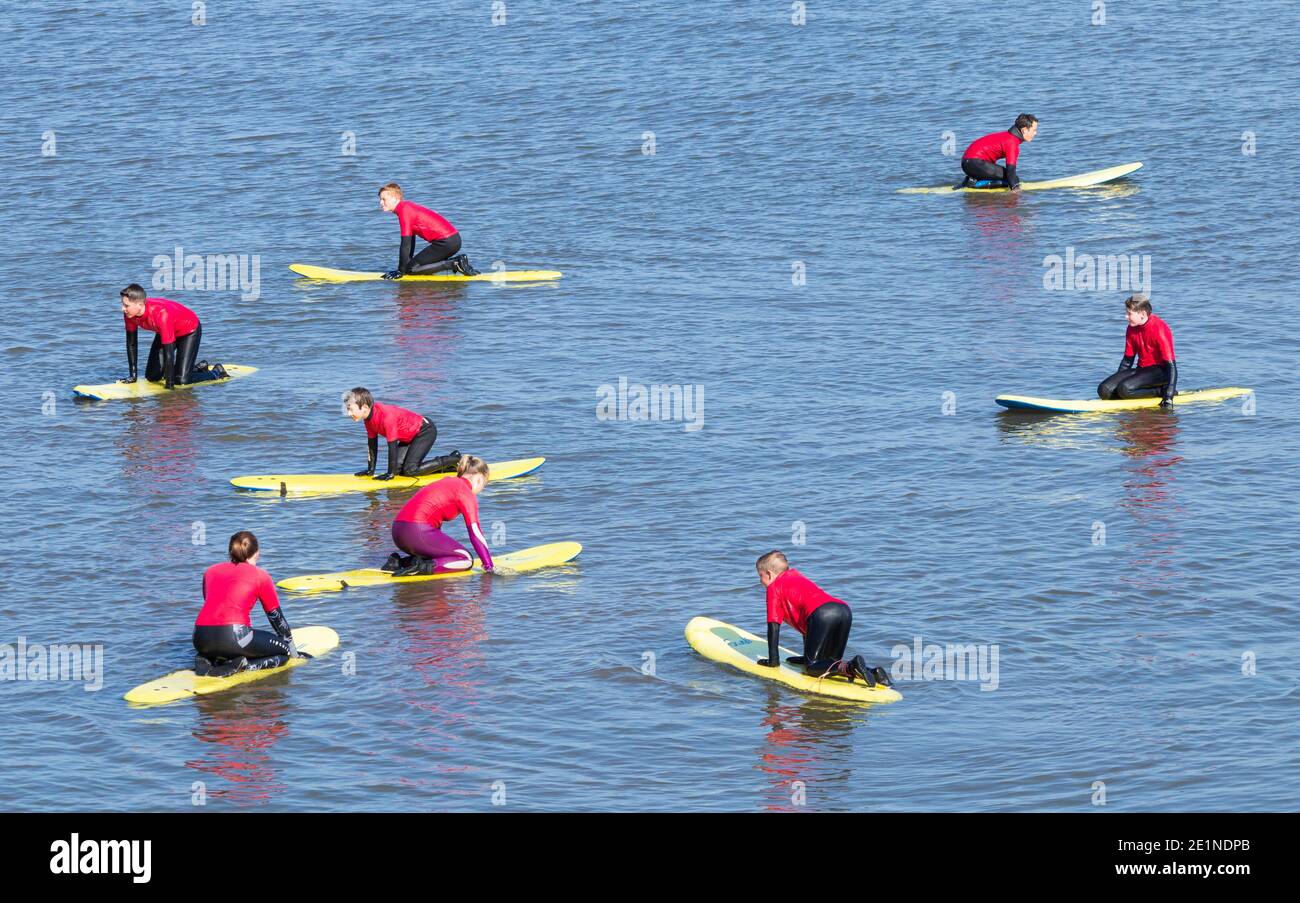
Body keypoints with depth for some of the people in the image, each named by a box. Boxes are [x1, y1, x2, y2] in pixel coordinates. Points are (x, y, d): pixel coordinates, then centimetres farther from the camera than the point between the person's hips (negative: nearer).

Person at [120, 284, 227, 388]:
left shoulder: (161, 314, -42)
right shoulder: (130, 313, -22)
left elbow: (168, 351, -38)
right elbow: (131, 343, -9)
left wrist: (169, 385, -34)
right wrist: (133, 376, -8)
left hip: (189, 330, -7)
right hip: (164, 332, 7)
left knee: (182, 380, -18)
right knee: (151, 376, 5)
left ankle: (216, 372, 10)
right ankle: (198, 367, 22)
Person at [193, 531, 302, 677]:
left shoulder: (211, 571, 21)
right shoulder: (260, 575, 10)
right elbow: (276, 616, 18)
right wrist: (293, 649, 33)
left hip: (201, 639, 5)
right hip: (234, 636, -5)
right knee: (284, 650, 16)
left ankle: (207, 660, 5)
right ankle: (244, 666, -10)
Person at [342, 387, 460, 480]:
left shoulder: (386, 416, -33)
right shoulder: (369, 418, -6)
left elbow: (392, 445, -29)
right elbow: (372, 444, 6)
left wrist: (390, 473, -24)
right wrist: (370, 470, 7)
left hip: (425, 430, -9)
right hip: (410, 436, 9)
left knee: (410, 470, -17)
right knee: (398, 467, 1)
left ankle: (454, 460, -3)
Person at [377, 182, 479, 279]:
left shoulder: (404, 211, -13)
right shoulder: (408, 206, 17)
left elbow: (405, 244, -15)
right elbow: (410, 241, 23)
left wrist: (401, 271, -11)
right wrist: (407, 262, 24)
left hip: (446, 242, -10)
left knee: (411, 269, -8)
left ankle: (455, 264, -13)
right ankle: (457, 261, 12)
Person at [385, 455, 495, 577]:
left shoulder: (447, 482, 25)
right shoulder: (466, 491, -2)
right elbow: (475, 533, -6)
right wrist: (489, 567, -3)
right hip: (419, 531, -9)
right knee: (467, 560, 2)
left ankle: (399, 561, 8)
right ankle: (423, 567, -17)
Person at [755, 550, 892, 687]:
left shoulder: (774, 587, 18)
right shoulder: (798, 577, 40)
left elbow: (774, 625, 13)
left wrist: (773, 660, 17)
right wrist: (808, 656, 46)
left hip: (822, 613, -8)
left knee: (811, 667, -4)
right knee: (832, 662, 20)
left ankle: (851, 667, -30)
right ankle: (873, 672, -5)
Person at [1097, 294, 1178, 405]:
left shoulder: (1159, 329, -19)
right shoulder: (1132, 329, 4)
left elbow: (1171, 365, -21)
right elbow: (1128, 360, 17)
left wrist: (1169, 398, -27)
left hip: (1159, 370, -8)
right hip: (1142, 370, 8)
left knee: (1125, 389, -32)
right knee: (1104, 390, -13)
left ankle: (1162, 391, -11)